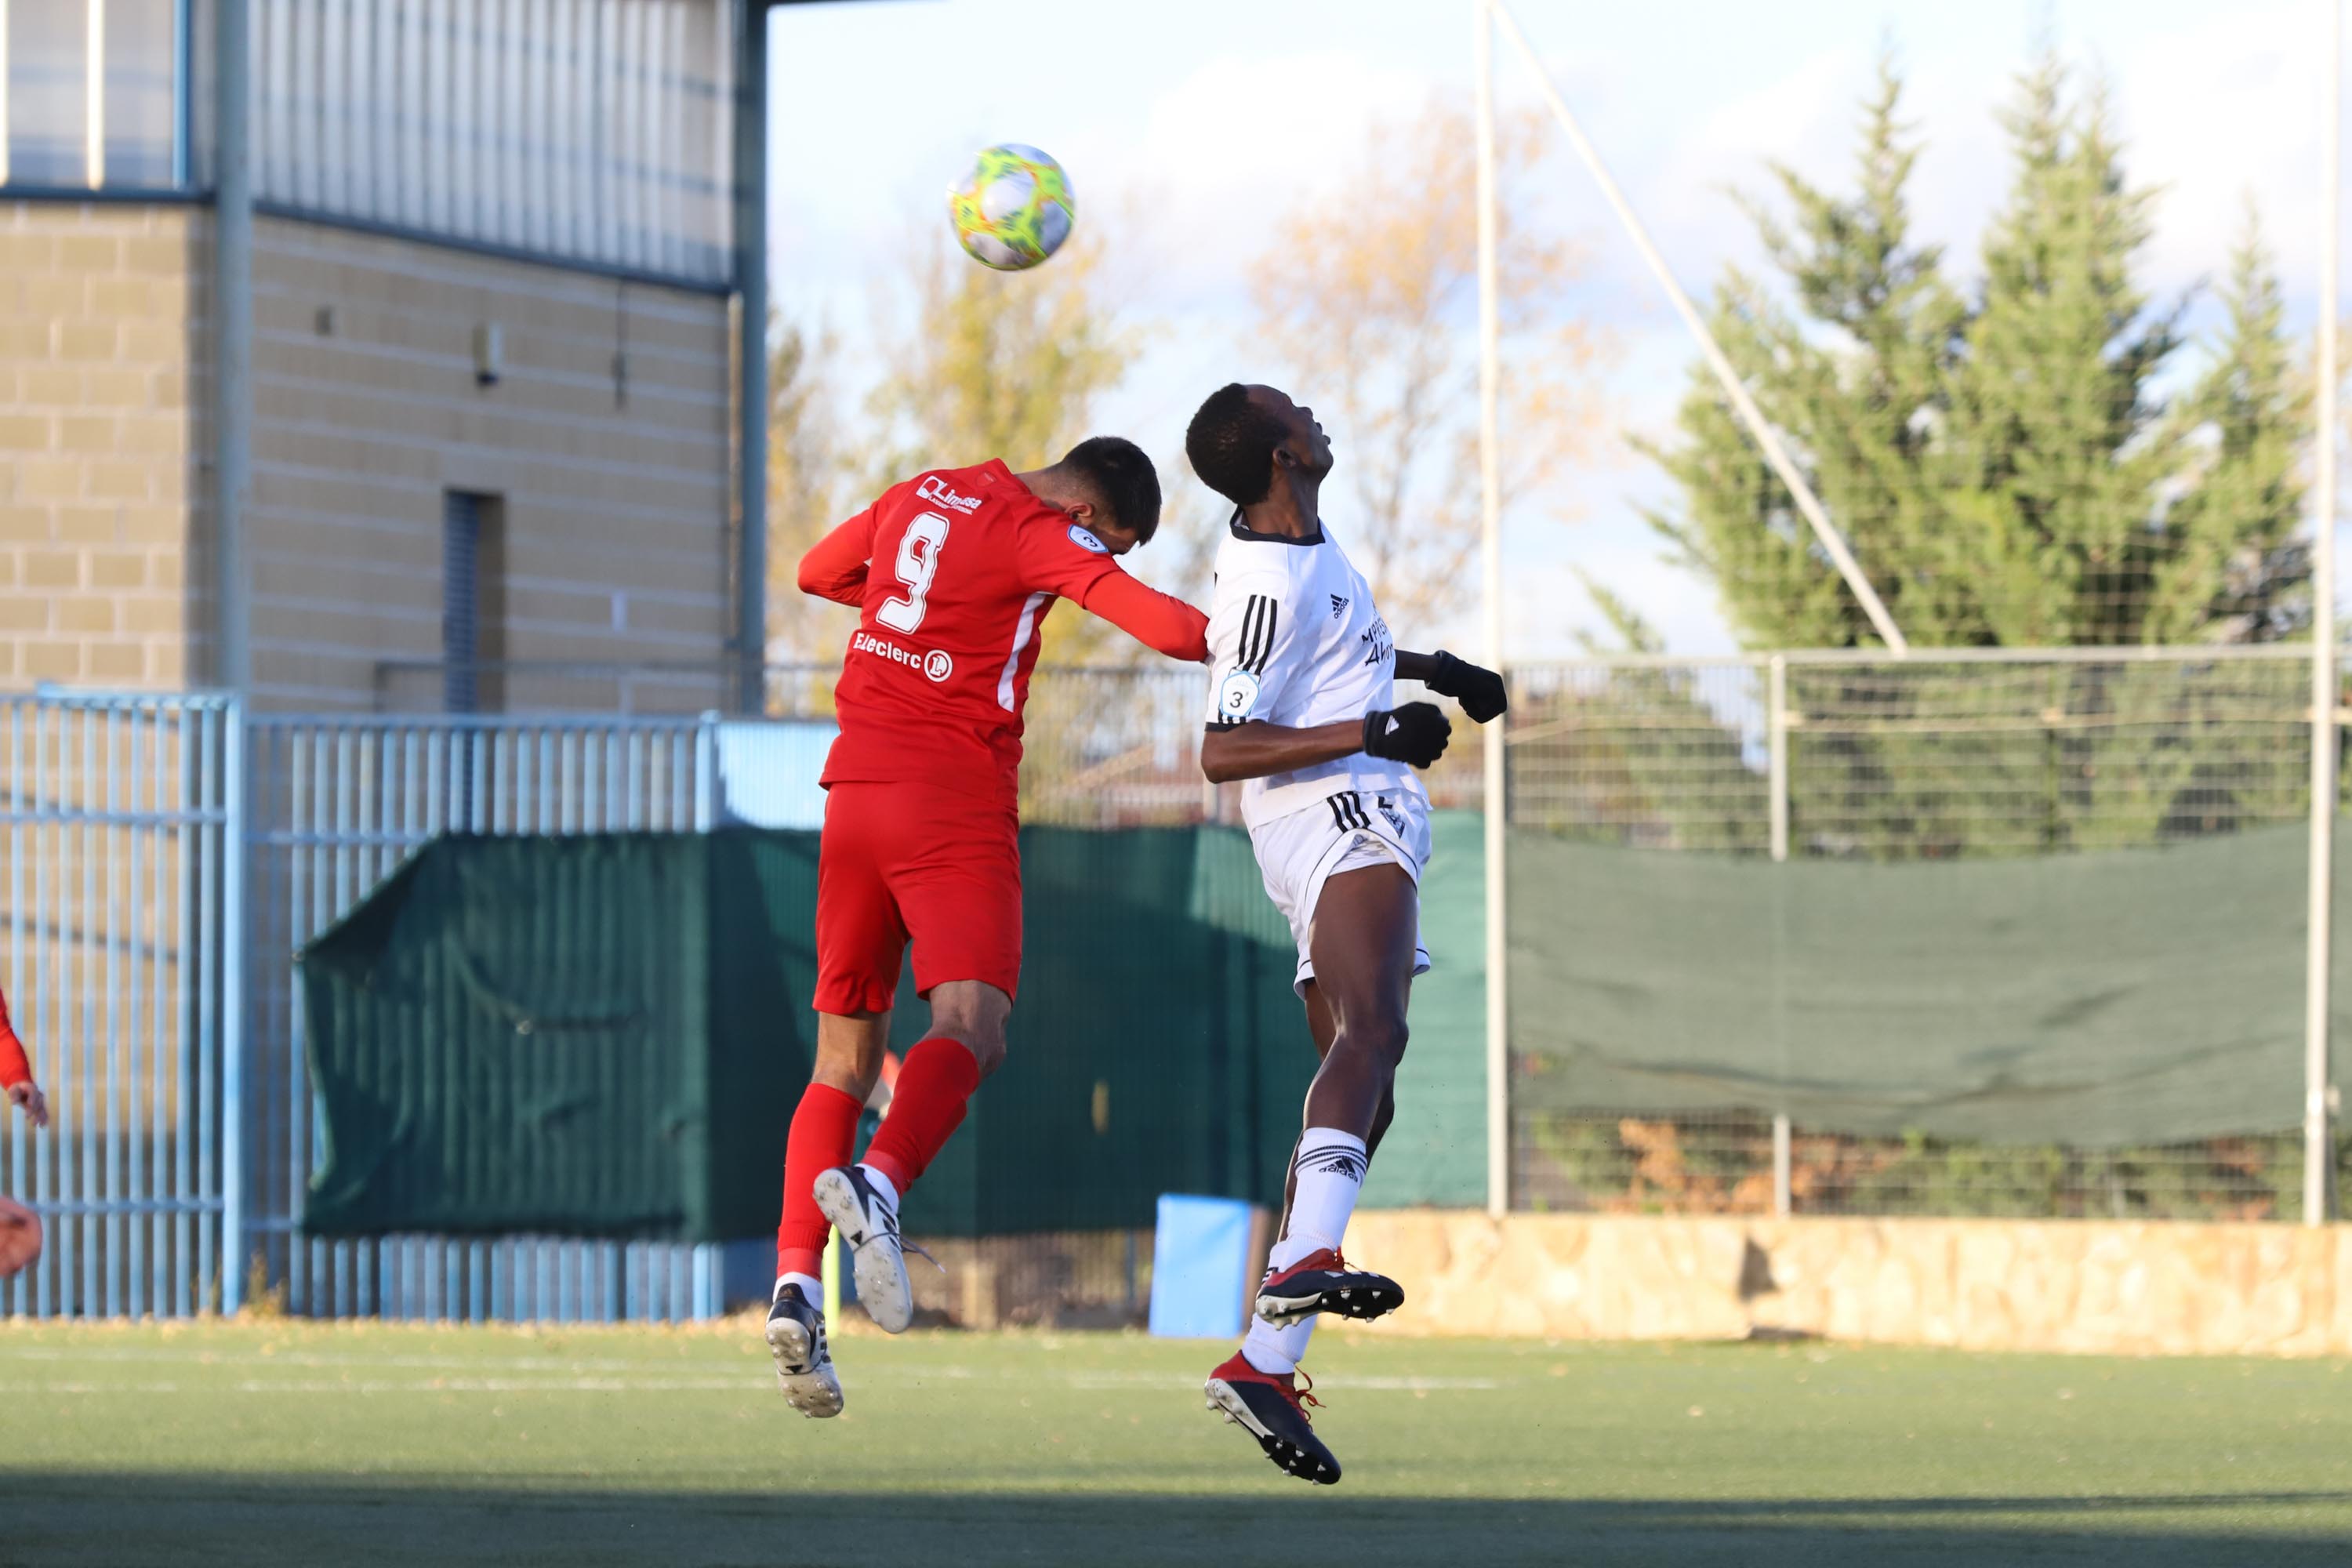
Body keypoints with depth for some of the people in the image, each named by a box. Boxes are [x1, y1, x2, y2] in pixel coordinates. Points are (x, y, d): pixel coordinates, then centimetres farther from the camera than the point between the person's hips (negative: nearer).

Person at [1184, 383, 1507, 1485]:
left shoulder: (1286, 541, 16)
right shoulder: (1274, 586, -15)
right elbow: (1224, 753, -18)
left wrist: (1425, 669, 33)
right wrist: (1370, 731, -20)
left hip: (1364, 832, 11)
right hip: (1337, 817, -11)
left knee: (1361, 1097, 6)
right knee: (1373, 1032, -33)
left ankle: (1264, 1360, 2)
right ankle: (1308, 1258, -57)